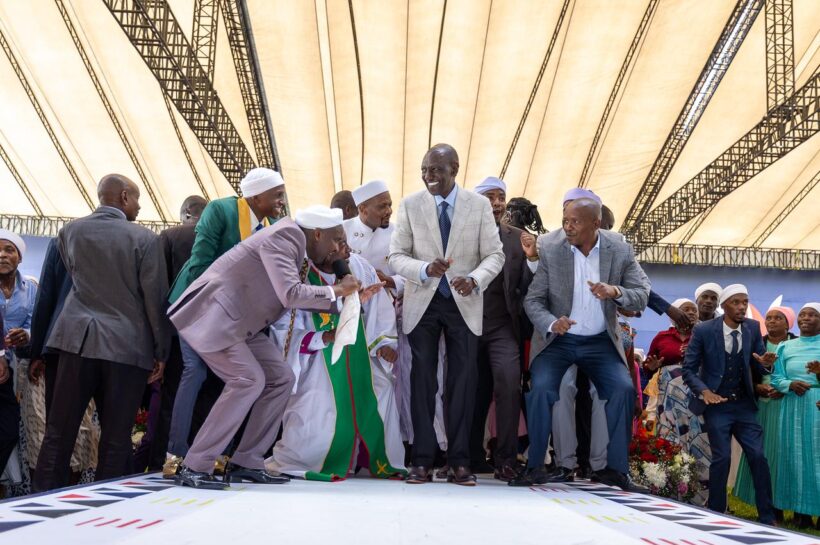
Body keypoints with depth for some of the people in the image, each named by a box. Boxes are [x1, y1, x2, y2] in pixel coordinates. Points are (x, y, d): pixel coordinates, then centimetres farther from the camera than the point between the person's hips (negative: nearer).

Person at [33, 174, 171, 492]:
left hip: (78, 338, 3)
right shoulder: (144, 239, -4)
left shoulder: (69, 231, 7)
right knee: (116, 439, 4)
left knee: (58, 433, 7)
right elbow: (155, 299, -4)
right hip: (127, 344, -3)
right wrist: (161, 352, 4)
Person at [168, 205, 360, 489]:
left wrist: (348, 300, 7)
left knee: (281, 379, 4)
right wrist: (337, 290, -17)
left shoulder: (295, 242, 10)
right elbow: (290, 294, -29)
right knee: (249, 379, -21)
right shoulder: (283, 237, -19)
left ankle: (245, 463, 8)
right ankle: (193, 467, -14)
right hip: (213, 315, -10)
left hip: (239, 323, 10)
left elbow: (298, 296, 15)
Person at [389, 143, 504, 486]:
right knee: (422, 378, 2)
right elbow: (397, 256, -1)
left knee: (463, 379, 1)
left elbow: (494, 255, 0)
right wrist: (426, 269, -21)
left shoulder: (479, 205, -1)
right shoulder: (410, 205, 0)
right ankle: (422, 459, 8)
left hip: (464, 303, 0)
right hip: (423, 301, 0)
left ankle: (459, 461, 8)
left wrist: (474, 279, -20)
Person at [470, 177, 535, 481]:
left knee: (509, 384, -17)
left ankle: (505, 459, -8)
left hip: (503, 327, 0)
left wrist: (531, 258, -15)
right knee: (474, 392, 9)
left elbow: (527, 289, 0)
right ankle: (473, 457, 26)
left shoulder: (517, 239, 6)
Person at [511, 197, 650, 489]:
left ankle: (616, 467, -3)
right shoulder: (549, 248, -11)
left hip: (601, 340, 2)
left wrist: (616, 292, -27)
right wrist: (551, 324, -28)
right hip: (557, 338, -1)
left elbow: (642, 297, -5)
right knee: (541, 388, -23)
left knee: (624, 389, -18)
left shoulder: (620, 250, -6)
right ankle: (535, 466, -9)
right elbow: (532, 300, -8)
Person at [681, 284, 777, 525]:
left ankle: (767, 518, 8)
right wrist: (704, 391, -23)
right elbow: (688, 369, -6)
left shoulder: (753, 327, -1)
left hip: (744, 405, 3)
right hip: (716, 404, -3)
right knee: (722, 458, -5)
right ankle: (716, 513, 12)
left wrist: (765, 363, -18)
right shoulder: (703, 330, -10)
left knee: (758, 456, -2)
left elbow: (758, 366, 6)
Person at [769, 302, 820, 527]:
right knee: (795, 457, 2)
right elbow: (776, 378, 7)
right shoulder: (786, 347, 13)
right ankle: (801, 510, 9)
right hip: (794, 409, 3)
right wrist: (790, 385, -13)